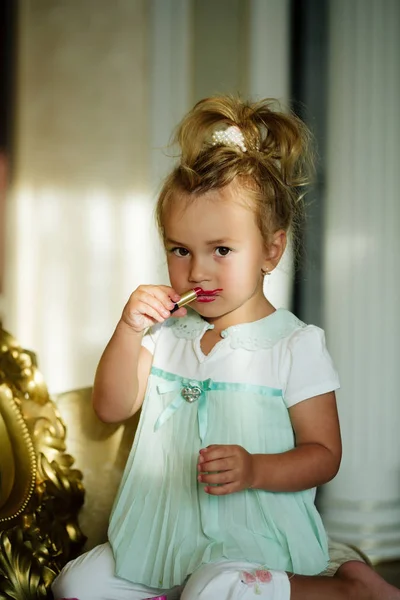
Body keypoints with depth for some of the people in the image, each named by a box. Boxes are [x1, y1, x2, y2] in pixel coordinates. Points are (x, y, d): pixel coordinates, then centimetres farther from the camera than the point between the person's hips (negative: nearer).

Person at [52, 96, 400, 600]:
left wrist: (253, 469, -26)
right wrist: (129, 330, -12)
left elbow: (324, 454, -7)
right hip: (165, 535, 5)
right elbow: (111, 408, 3)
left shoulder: (296, 345, -8)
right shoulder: (168, 332, 7)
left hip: (254, 538, -5)